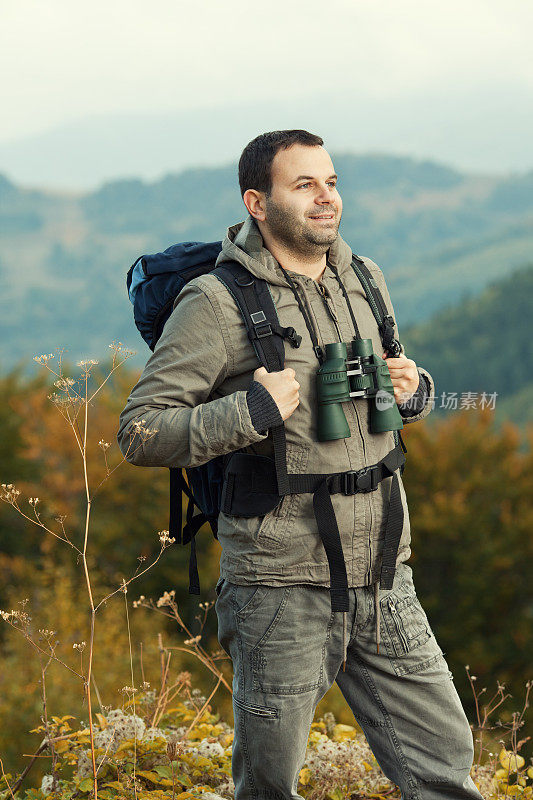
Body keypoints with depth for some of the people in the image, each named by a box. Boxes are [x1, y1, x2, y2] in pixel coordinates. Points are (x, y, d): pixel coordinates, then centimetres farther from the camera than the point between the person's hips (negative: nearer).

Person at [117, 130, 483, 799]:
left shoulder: (365, 281, 11)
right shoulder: (217, 303, -8)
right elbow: (139, 434, -10)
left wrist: (414, 391, 4)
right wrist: (249, 413, -21)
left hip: (383, 581, 5)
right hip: (282, 588, -5)